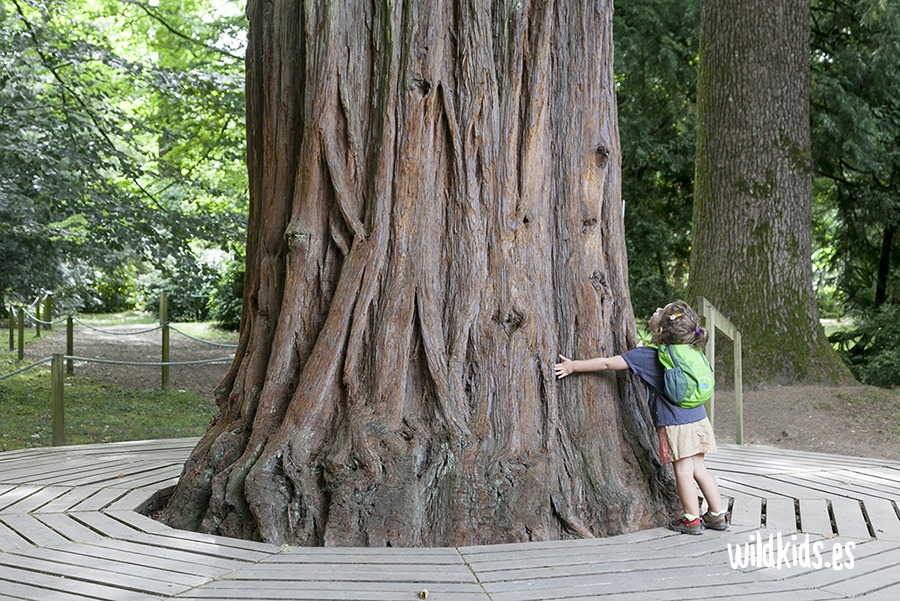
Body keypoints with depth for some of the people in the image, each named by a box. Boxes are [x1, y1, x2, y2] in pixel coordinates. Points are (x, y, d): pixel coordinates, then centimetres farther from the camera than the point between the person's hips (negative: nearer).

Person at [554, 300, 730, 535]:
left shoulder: (647, 356, -12)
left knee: (683, 471, 2)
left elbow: (608, 363, -10)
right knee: (698, 469, 14)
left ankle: (692, 519, 9)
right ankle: (718, 515, 20)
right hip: (699, 419, 7)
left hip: (676, 425, -7)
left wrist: (573, 366, -2)